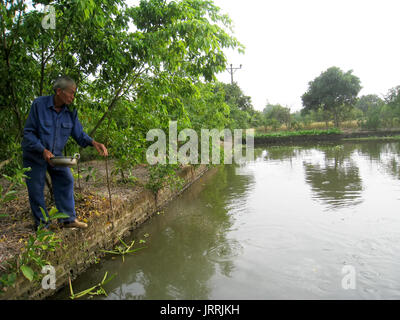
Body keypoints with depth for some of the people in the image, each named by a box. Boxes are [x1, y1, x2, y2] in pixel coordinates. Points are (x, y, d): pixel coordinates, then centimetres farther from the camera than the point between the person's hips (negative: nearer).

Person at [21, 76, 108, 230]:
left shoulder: (70, 112, -7)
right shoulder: (39, 104, -19)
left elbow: (79, 134, -4)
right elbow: (28, 132, -17)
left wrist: (94, 143, -25)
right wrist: (43, 150, -28)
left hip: (55, 155, 4)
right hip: (34, 154, -4)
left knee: (66, 181, -1)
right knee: (36, 189, 2)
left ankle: (68, 219, 8)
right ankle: (41, 224, 15)